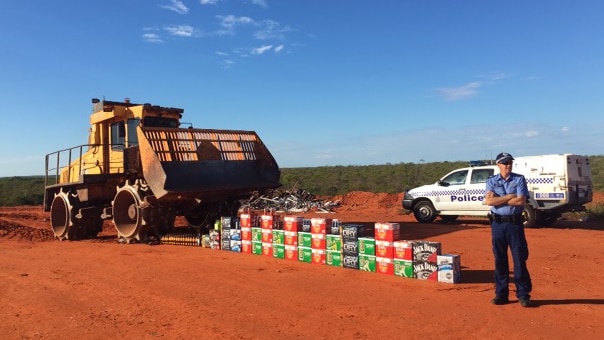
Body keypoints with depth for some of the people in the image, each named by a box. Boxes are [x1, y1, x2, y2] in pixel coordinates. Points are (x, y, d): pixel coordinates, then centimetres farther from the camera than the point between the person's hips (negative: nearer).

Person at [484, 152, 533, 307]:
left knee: (519, 259, 1)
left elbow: (521, 200, -12)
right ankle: (501, 293, 16)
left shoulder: (519, 179, 2)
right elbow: (488, 201, -11)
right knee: (499, 260, 7)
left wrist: (498, 199, -9)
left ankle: (523, 294, 11)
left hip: (515, 223, -1)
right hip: (497, 223, 1)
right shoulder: (491, 181, 5)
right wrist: (510, 196, -11)